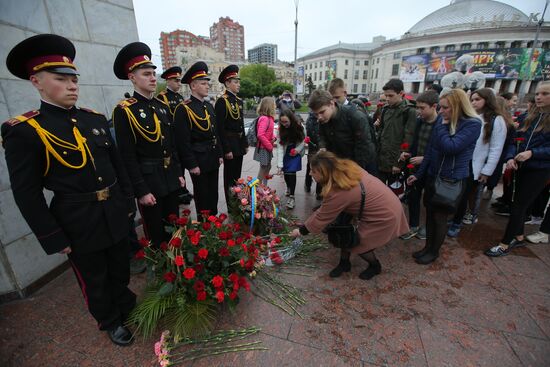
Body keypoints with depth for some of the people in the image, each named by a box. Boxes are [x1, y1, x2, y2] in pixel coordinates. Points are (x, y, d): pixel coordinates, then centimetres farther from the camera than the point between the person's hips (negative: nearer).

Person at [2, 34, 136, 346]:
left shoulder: (96, 118, 2)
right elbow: (27, 194, -11)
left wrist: (128, 201, 8)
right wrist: (54, 240, -10)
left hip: (116, 214, 4)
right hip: (79, 225, -4)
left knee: (121, 269, 24)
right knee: (94, 281, 19)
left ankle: (126, 305, 50)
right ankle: (110, 322, 44)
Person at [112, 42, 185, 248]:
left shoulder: (162, 106, 8)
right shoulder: (124, 111, -12)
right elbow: (127, 156, -15)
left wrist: (178, 173, 9)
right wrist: (141, 191, -16)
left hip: (170, 178, 6)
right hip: (148, 180, -6)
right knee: (155, 234, 10)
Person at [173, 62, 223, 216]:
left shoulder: (209, 106, 10)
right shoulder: (183, 109, -13)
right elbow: (183, 141, -16)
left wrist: (220, 154, 12)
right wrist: (192, 164, -16)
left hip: (213, 158, 7)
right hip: (198, 160, -7)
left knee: (213, 192, 18)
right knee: (202, 195, 7)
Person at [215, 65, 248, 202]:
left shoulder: (239, 100, 12)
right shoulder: (222, 101, -12)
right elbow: (220, 128, -17)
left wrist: (245, 144, 14)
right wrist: (226, 149, -19)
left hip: (239, 144, 8)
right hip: (230, 144, -8)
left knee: (237, 175, 17)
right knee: (230, 177, 4)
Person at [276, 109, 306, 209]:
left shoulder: (300, 127, -17)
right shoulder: (280, 130, -16)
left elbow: (304, 140, -4)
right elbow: (279, 147, -22)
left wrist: (298, 149, -21)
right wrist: (279, 165, -29)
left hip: (296, 153, -2)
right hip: (285, 154, 2)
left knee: (292, 172, -13)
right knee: (286, 172, 5)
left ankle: (291, 197, -8)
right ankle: (288, 187, 38)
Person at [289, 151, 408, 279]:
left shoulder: (338, 193, -32)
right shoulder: (346, 167, -10)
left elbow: (321, 218, -19)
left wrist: (301, 231, -4)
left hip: (385, 215, -8)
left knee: (355, 242, 2)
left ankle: (375, 266, 29)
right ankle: (344, 263, 23)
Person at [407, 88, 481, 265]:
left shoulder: (472, 124, -12)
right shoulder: (442, 122, 4)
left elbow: (450, 147, -26)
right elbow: (430, 150, 7)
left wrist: (443, 126, -14)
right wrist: (418, 174, 6)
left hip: (452, 179, -5)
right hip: (432, 176, 6)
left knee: (440, 216, 5)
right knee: (430, 213, 13)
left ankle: (434, 251, 25)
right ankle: (428, 247, 29)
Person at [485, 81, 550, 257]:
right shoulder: (529, 118, 8)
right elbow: (516, 139, 8)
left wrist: (532, 153, -23)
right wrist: (510, 157, -9)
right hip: (522, 167, 6)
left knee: (518, 206, -5)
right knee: (519, 204, 14)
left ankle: (505, 244, 4)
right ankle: (519, 237, 30)